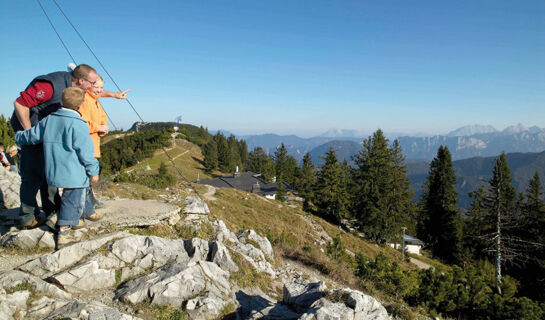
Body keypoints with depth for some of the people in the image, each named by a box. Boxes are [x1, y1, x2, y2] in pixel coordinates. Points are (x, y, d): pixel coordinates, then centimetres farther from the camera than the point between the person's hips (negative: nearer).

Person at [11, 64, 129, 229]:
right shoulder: (52, 85, -29)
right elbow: (19, 103, -28)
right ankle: (28, 218, 2)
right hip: (28, 125, -9)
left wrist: (114, 94, 27)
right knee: (33, 173, -7)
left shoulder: (70, 83, -2)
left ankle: (52, 207, 24)